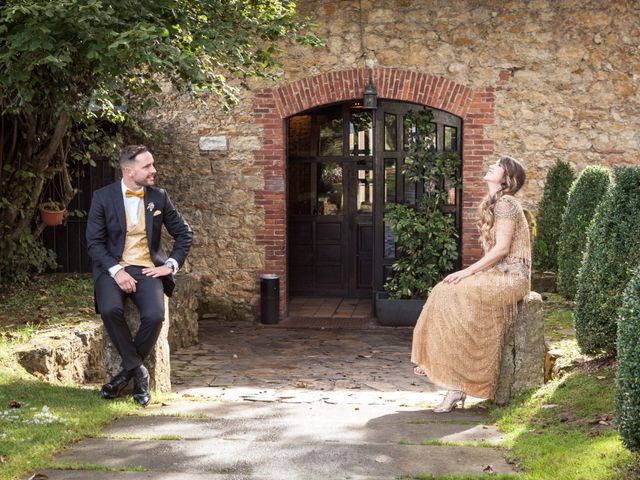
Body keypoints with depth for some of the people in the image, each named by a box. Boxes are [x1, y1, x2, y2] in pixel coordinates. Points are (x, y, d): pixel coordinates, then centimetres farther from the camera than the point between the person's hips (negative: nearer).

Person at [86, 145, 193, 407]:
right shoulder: (103, 197, 0)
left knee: (154, 315, -28)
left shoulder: (159, 197, 7)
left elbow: (184, 233, 14)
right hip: (113, 267, -1)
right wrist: (116, 271, -16)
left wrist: (170, 265, 2)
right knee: (110, 308, -33)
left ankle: (128, 371, -4)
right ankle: (138, 371, -14)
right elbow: (94, 242, -3)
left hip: (147, 269, 1)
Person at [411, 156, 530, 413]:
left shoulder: (505, 203, -11)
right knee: (443, 293, -9)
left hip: (511, 276, -9)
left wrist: (467, 271, -17)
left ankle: (458, 384, -22)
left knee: (457, 297, -25)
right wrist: (471, 272, 5)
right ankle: (435, 362, -14)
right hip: (496, 274, 9)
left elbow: (501, 248, -17)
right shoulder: (492, 204, 18)